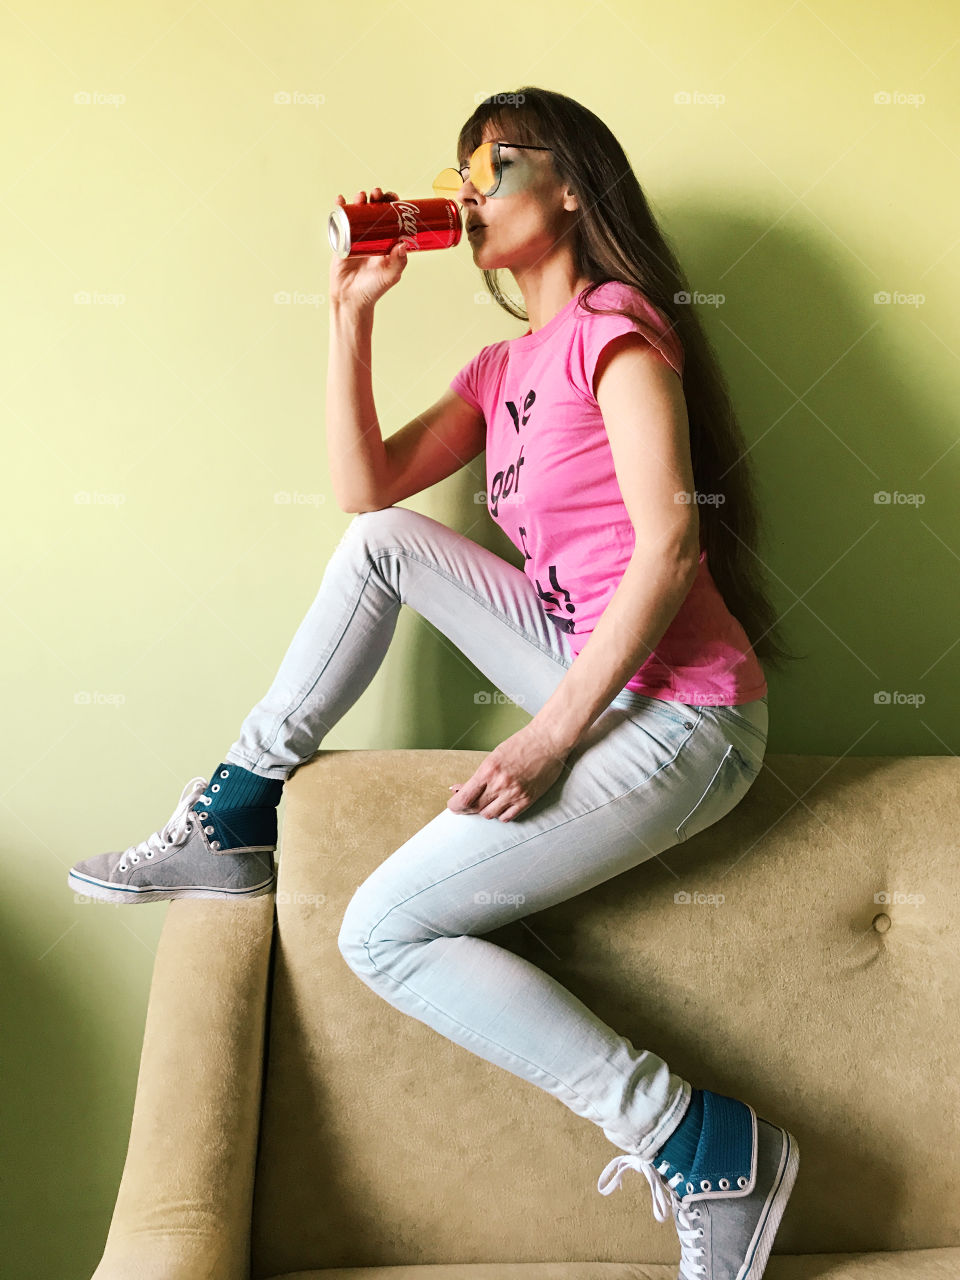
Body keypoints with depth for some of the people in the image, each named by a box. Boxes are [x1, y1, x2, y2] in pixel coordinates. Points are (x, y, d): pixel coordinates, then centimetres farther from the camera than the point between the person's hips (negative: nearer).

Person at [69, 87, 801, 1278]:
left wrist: (552, 735, -21)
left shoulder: (613, 325, -8)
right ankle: (235, 819, 9)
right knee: (384, 541, 6)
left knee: (385, 932, -11)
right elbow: (364, 488, 11)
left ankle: (705, 1145, -6)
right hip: (597, 675, 8)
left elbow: (668, 543, -19)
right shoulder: (503, 370, 17)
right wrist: (351, 311, 7)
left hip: (679, 713, -8)